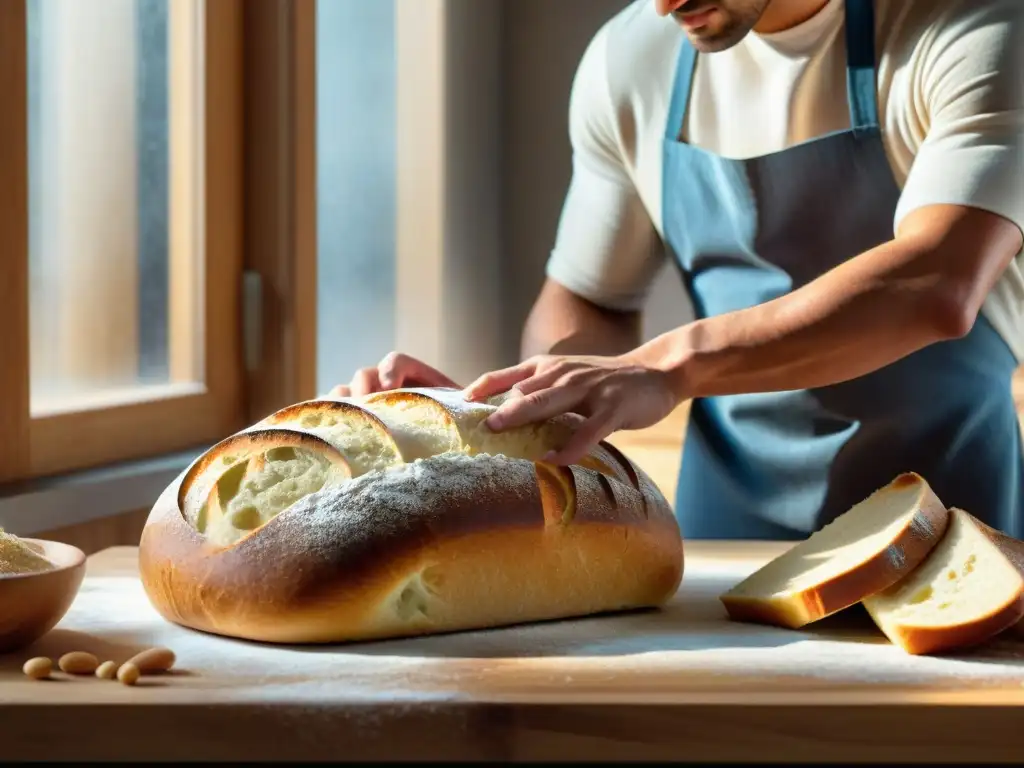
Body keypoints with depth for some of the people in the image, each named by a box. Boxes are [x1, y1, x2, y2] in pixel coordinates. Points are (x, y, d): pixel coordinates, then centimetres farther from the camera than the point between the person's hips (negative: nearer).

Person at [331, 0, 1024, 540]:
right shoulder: (629, 59, 0)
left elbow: (936, 288, -29)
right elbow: (589, 303, 11)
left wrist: (669, 366, -38)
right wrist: (514, 404, -11)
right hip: (724, 514, 4)